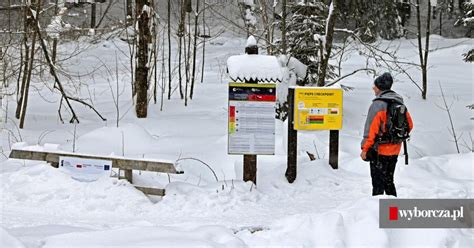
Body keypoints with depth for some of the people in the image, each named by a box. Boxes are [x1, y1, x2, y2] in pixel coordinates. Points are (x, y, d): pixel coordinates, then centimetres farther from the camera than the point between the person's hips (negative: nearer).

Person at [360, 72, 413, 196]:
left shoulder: (378, 104, -16)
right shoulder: (400, 103, 7)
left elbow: (371, 128, -18)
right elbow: (409, 125, 13)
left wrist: (365, 148, -13)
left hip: (379, 150, -7)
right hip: (395, 150, 7)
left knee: (378, 182, -2)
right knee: (389, 181, 19)